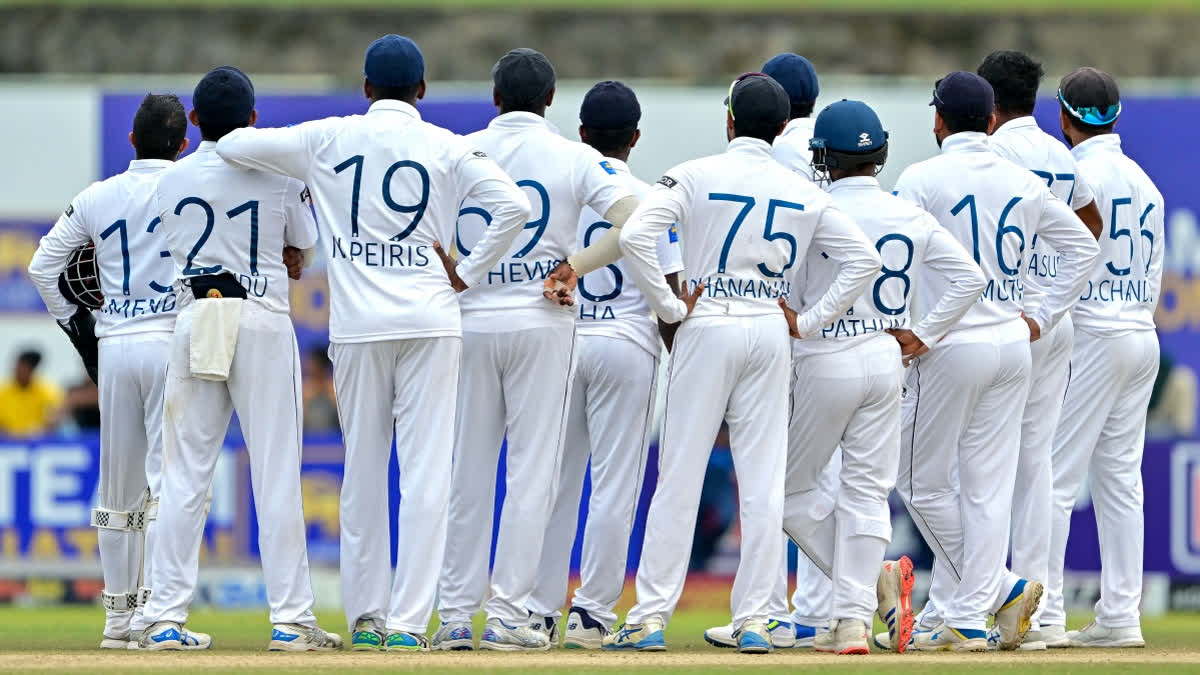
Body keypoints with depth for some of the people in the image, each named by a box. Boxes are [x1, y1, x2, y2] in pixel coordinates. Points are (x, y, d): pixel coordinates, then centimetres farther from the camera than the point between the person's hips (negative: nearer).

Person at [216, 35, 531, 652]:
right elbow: (513, 206, -9)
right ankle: (408, 620, -8)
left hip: (357, 324, 1)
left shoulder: (327, 140, 5)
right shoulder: (447, 148, 3)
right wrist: (469, 274, 1)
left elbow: (232, 146, 11)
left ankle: (366, 618, 12)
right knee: (426, 474, -2)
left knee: (362, 474, 10)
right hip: (430, 321, -1)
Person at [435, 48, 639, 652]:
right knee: (531, 471, 1)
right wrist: (577, 266, -6)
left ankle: (454, 616, 8)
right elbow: (635, 223, -13)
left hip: (468, 323, 2)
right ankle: (506, 617, -4)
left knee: (467, 472, 8)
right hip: (540, 324, -2)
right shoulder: (574, 158, -1)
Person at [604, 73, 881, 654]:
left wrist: (669, 307, -7)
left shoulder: (695, 176, -3)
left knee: (679, 476, 0)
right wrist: (811, 321, 4)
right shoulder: (804, 193, 6)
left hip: (708, 327, -2)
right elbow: (863, 258, 3)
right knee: (763, 480, 4)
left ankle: (650, 617, -2)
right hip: (772, 334, 2)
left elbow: (634, 238, -16)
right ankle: (753, 620, 2)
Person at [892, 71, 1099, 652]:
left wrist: (903, 331, -7)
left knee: (923, 483, 7)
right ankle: (960, 615, 3)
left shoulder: (922, 180, -7)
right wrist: (1043, 318, 17)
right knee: (987, 488, 5)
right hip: (1012, 344, 5)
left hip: (949, 347, -5)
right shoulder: (1023, 183, 8)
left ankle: (999, 588, 4)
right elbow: (1083, 245, 16)